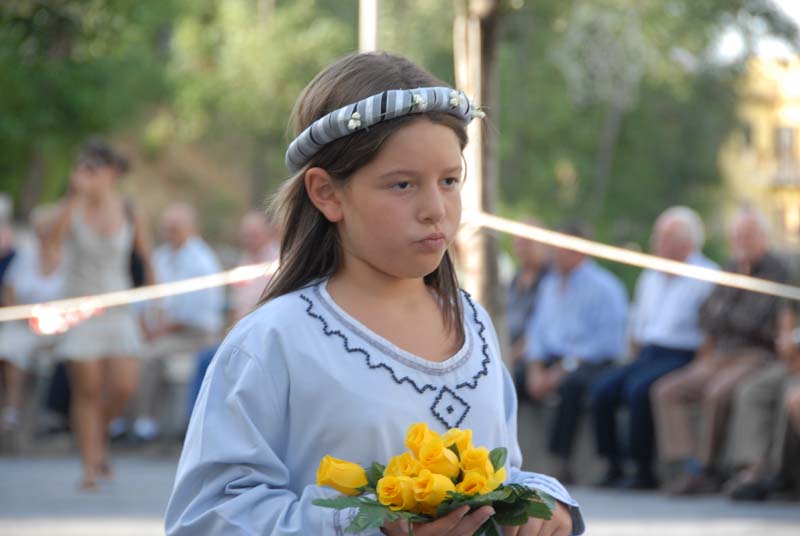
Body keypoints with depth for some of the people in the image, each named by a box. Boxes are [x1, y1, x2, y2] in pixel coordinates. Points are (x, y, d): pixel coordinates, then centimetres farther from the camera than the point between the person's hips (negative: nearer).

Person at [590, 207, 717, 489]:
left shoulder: (706, 277, -4)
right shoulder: (650, 278, 21)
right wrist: (637, 357, 14)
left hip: (682, 357, -7)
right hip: (648, 355, 7)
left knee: (639, 389, -31)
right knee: (603, 389, -16)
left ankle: (644, 471, -23)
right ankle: (613, 467, -12)